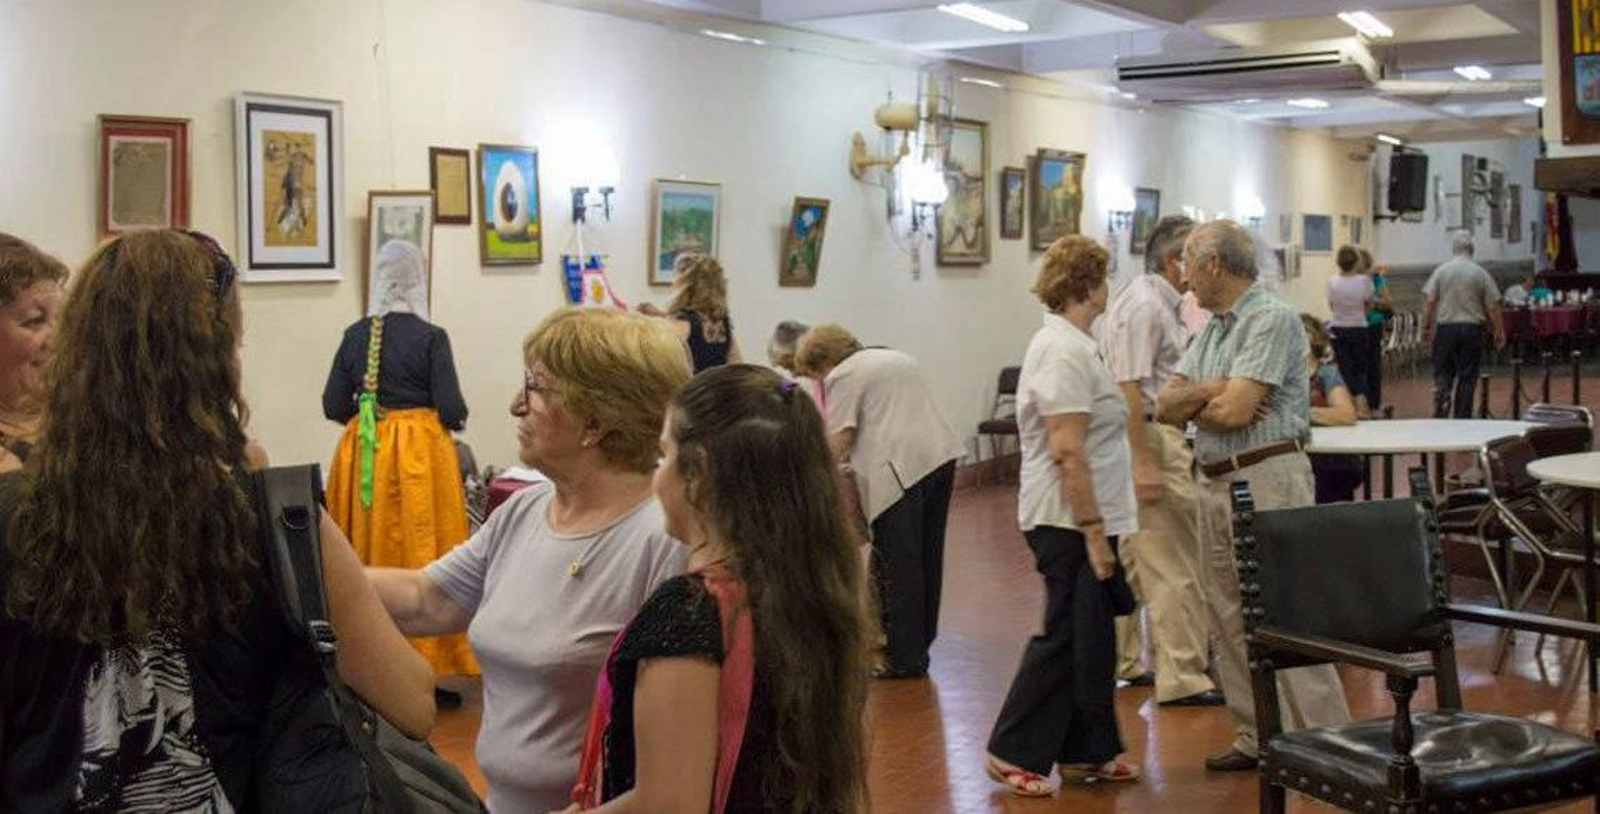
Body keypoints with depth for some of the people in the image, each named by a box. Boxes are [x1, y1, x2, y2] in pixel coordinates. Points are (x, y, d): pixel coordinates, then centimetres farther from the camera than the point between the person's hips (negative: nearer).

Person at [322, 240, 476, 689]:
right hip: (420, 454, -4)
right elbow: (452, 410, -10)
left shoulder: (354, 336, 3)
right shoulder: (431, 337, -9)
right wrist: (455, 416, 11)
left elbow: (333, 406, 4)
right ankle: (428, 664, 6)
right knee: (420, 552, 2)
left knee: (368, 553, 12)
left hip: (362, 455, 4)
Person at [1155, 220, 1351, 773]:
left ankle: (1323, 740, -1)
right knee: (1230, 617, 11)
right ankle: (1259, 737, 20)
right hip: (1216, 483, 9)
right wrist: (1211, 390, -11)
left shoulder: (1272, 319, -11)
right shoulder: (1213, 328, 16)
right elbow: (1165, 406, 8)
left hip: (1266, 481, -9)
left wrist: (1192, 404, -1)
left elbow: (1235, 411, -20)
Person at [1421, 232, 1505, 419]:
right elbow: (1492, 307, -1)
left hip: (1446, 328, 0)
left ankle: (1441, 412, -9)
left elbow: (1430, 302, -3)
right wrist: (1499, 332, 8)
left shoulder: (1441, 270, 0)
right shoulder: (1481, 273, -1)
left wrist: (1426, 328, 4)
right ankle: (1462, 417, 6)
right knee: (1467, 377, 5)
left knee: (1443, 373, 5)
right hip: (1472, 328, 0)